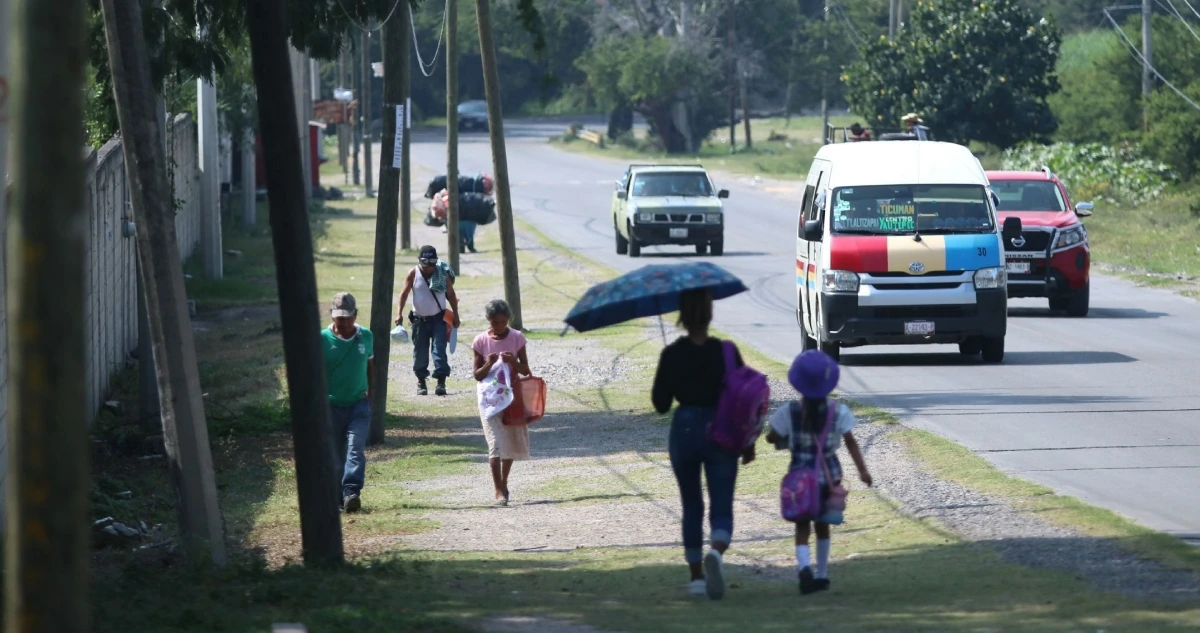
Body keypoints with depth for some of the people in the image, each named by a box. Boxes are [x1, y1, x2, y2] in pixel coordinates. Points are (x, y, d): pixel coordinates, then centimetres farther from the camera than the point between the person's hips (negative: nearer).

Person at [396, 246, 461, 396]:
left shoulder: (443, 274, -7)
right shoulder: (413, 274, -8)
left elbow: (451, 295, 2)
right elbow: (404, 293, -4)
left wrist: (455, 316, 3)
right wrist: (400, 313, -14)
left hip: (438, 318, -1)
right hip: (419, 319, 1)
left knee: (439, 349, -11)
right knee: (420, 351, 7)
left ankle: (441, 381, -13)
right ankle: (421, 380, 21)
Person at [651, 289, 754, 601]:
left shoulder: (672, 355, -6)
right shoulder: (726, 352, -6)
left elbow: (660, 403, -3)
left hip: (684, 432, 1)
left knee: (691, 508, 16)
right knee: (721, 508, 0)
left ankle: (697, 576, 19)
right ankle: (716, 552, -31)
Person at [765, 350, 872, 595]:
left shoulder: (790, 412, -10)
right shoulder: (838, 412, -6)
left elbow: (772, 437, -2)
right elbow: (850, 442, -6)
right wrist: (863, 471, -4)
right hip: (829, 473, 2)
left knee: (802, 526, 1)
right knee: (822, 525, 19)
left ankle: (804, 566, -26)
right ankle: (821, 575, 26)